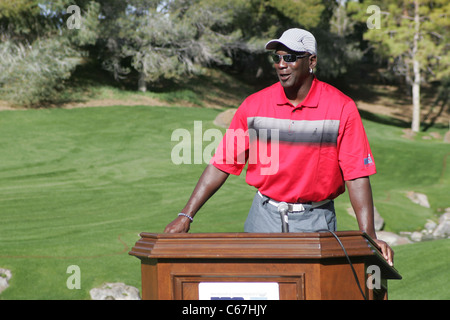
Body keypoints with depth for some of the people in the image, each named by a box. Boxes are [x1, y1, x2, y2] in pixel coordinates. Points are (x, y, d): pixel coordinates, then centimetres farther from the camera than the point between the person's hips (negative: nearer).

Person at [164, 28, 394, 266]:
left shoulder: (341, 108, -5)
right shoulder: (254, 105, 1)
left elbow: (356, 174, -9)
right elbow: (222, 163, 3)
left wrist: (368, 236, -19)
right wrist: (186, 216, -3)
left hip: (315, 220, -2)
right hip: (265, 217, 2)